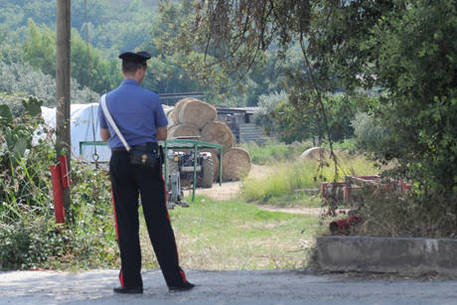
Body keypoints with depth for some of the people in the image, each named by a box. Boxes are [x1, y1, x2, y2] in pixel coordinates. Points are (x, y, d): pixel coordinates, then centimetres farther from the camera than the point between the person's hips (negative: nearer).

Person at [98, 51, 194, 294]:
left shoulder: (108, 100, 4)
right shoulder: (151, 98, -4)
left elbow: (104, 135, 14)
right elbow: (162, 135, 4)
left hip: (120, 161, 2)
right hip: (148, 161, -2)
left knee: (126, 222, 5)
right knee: (158, 221, 1)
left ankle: (131, 281, 4)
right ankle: (174, 279, 1)